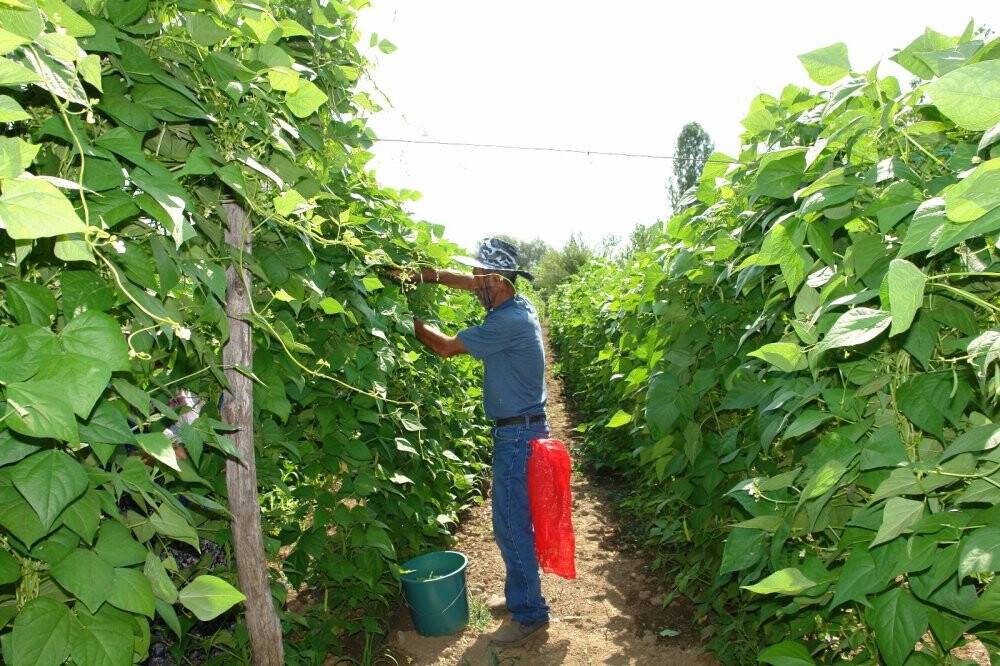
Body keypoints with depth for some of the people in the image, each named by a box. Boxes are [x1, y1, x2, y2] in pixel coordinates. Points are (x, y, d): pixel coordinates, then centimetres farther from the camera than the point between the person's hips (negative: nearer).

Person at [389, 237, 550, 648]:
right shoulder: (515, 305, 6)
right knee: (510, 521, 18)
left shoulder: (509, 322, -23)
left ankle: (530, 615, 12)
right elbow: (465, 281, 16)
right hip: (517, 429, 10)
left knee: (512, 524, -1)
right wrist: (419, 275, 3)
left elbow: (446, 347, -15)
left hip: (518, 433, -10)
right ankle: (521, 595, 32)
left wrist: (408, 320, -1)